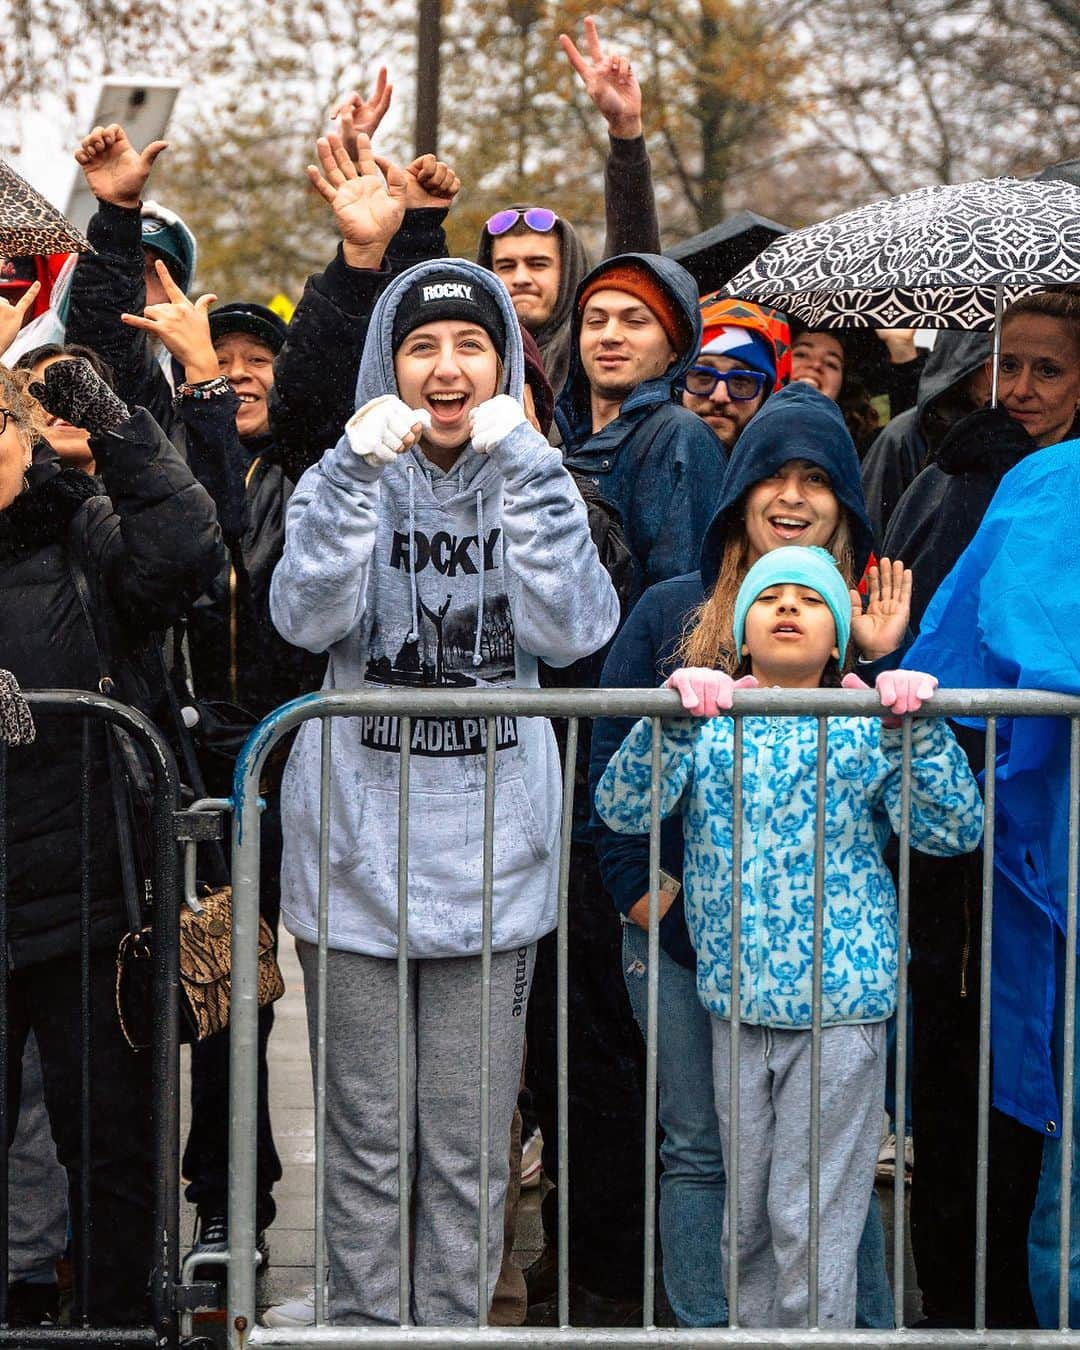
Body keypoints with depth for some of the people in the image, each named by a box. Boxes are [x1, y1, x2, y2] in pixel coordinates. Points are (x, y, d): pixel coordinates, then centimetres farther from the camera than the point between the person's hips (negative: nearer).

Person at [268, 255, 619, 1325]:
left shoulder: (531, 481, 7)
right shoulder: (344, 480, 4)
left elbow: (571, 631, -11)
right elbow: (308, 617, -14)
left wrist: (525, 469, -16)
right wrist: (358, 470, -23)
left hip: (490, 851, 1)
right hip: (357, 842, -1)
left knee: (470, 1143, 4)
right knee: (365, 1135, 3)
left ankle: (453, 1325, 14)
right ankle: (362, 1326, 14)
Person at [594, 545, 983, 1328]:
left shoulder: (867, 729, 0)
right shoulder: (708, 725, 5)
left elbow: (955, 830, -7)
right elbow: (622, 809, -8)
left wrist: (919, 731, -21)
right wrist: (675, 721, -22)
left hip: (840, 1006, -3)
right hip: (736, 1004, 3)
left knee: (813, 1225, -3)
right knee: (746, 1219, 13)